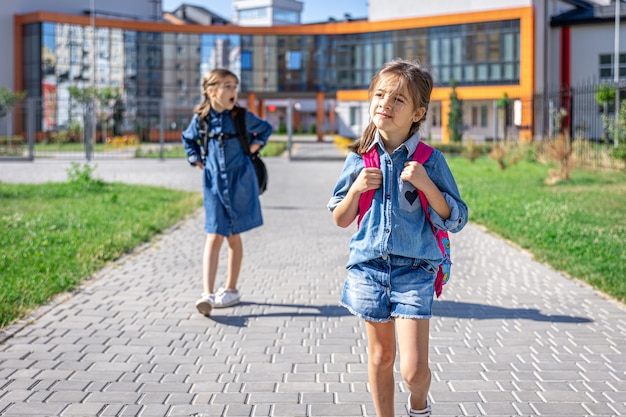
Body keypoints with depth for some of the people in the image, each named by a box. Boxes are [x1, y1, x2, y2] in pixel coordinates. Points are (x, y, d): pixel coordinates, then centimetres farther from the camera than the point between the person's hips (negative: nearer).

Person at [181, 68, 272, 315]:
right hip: (214, 184, 0)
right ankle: (207, 294, -11)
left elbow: (265, 129, 15)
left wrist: (254, 146, 3)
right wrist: (197, 160, 7)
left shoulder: (242, 116, -3)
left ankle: (231, 289, 21)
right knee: (214, 238, -6)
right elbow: (188, 139, 19)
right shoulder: (201, 118, -1)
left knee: (233, 237, 9)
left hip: (239, 183, 0)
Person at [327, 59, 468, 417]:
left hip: (414, 270, -2)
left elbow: (455, 221, -6)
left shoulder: (430, 161, -6)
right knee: (381, 356, 14)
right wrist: (356, 188, -11)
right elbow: (340, 220, 7)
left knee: (414, 369, -5)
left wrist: (426, 184, -19)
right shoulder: (359, 159, 1)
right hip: (369, 267, 2)